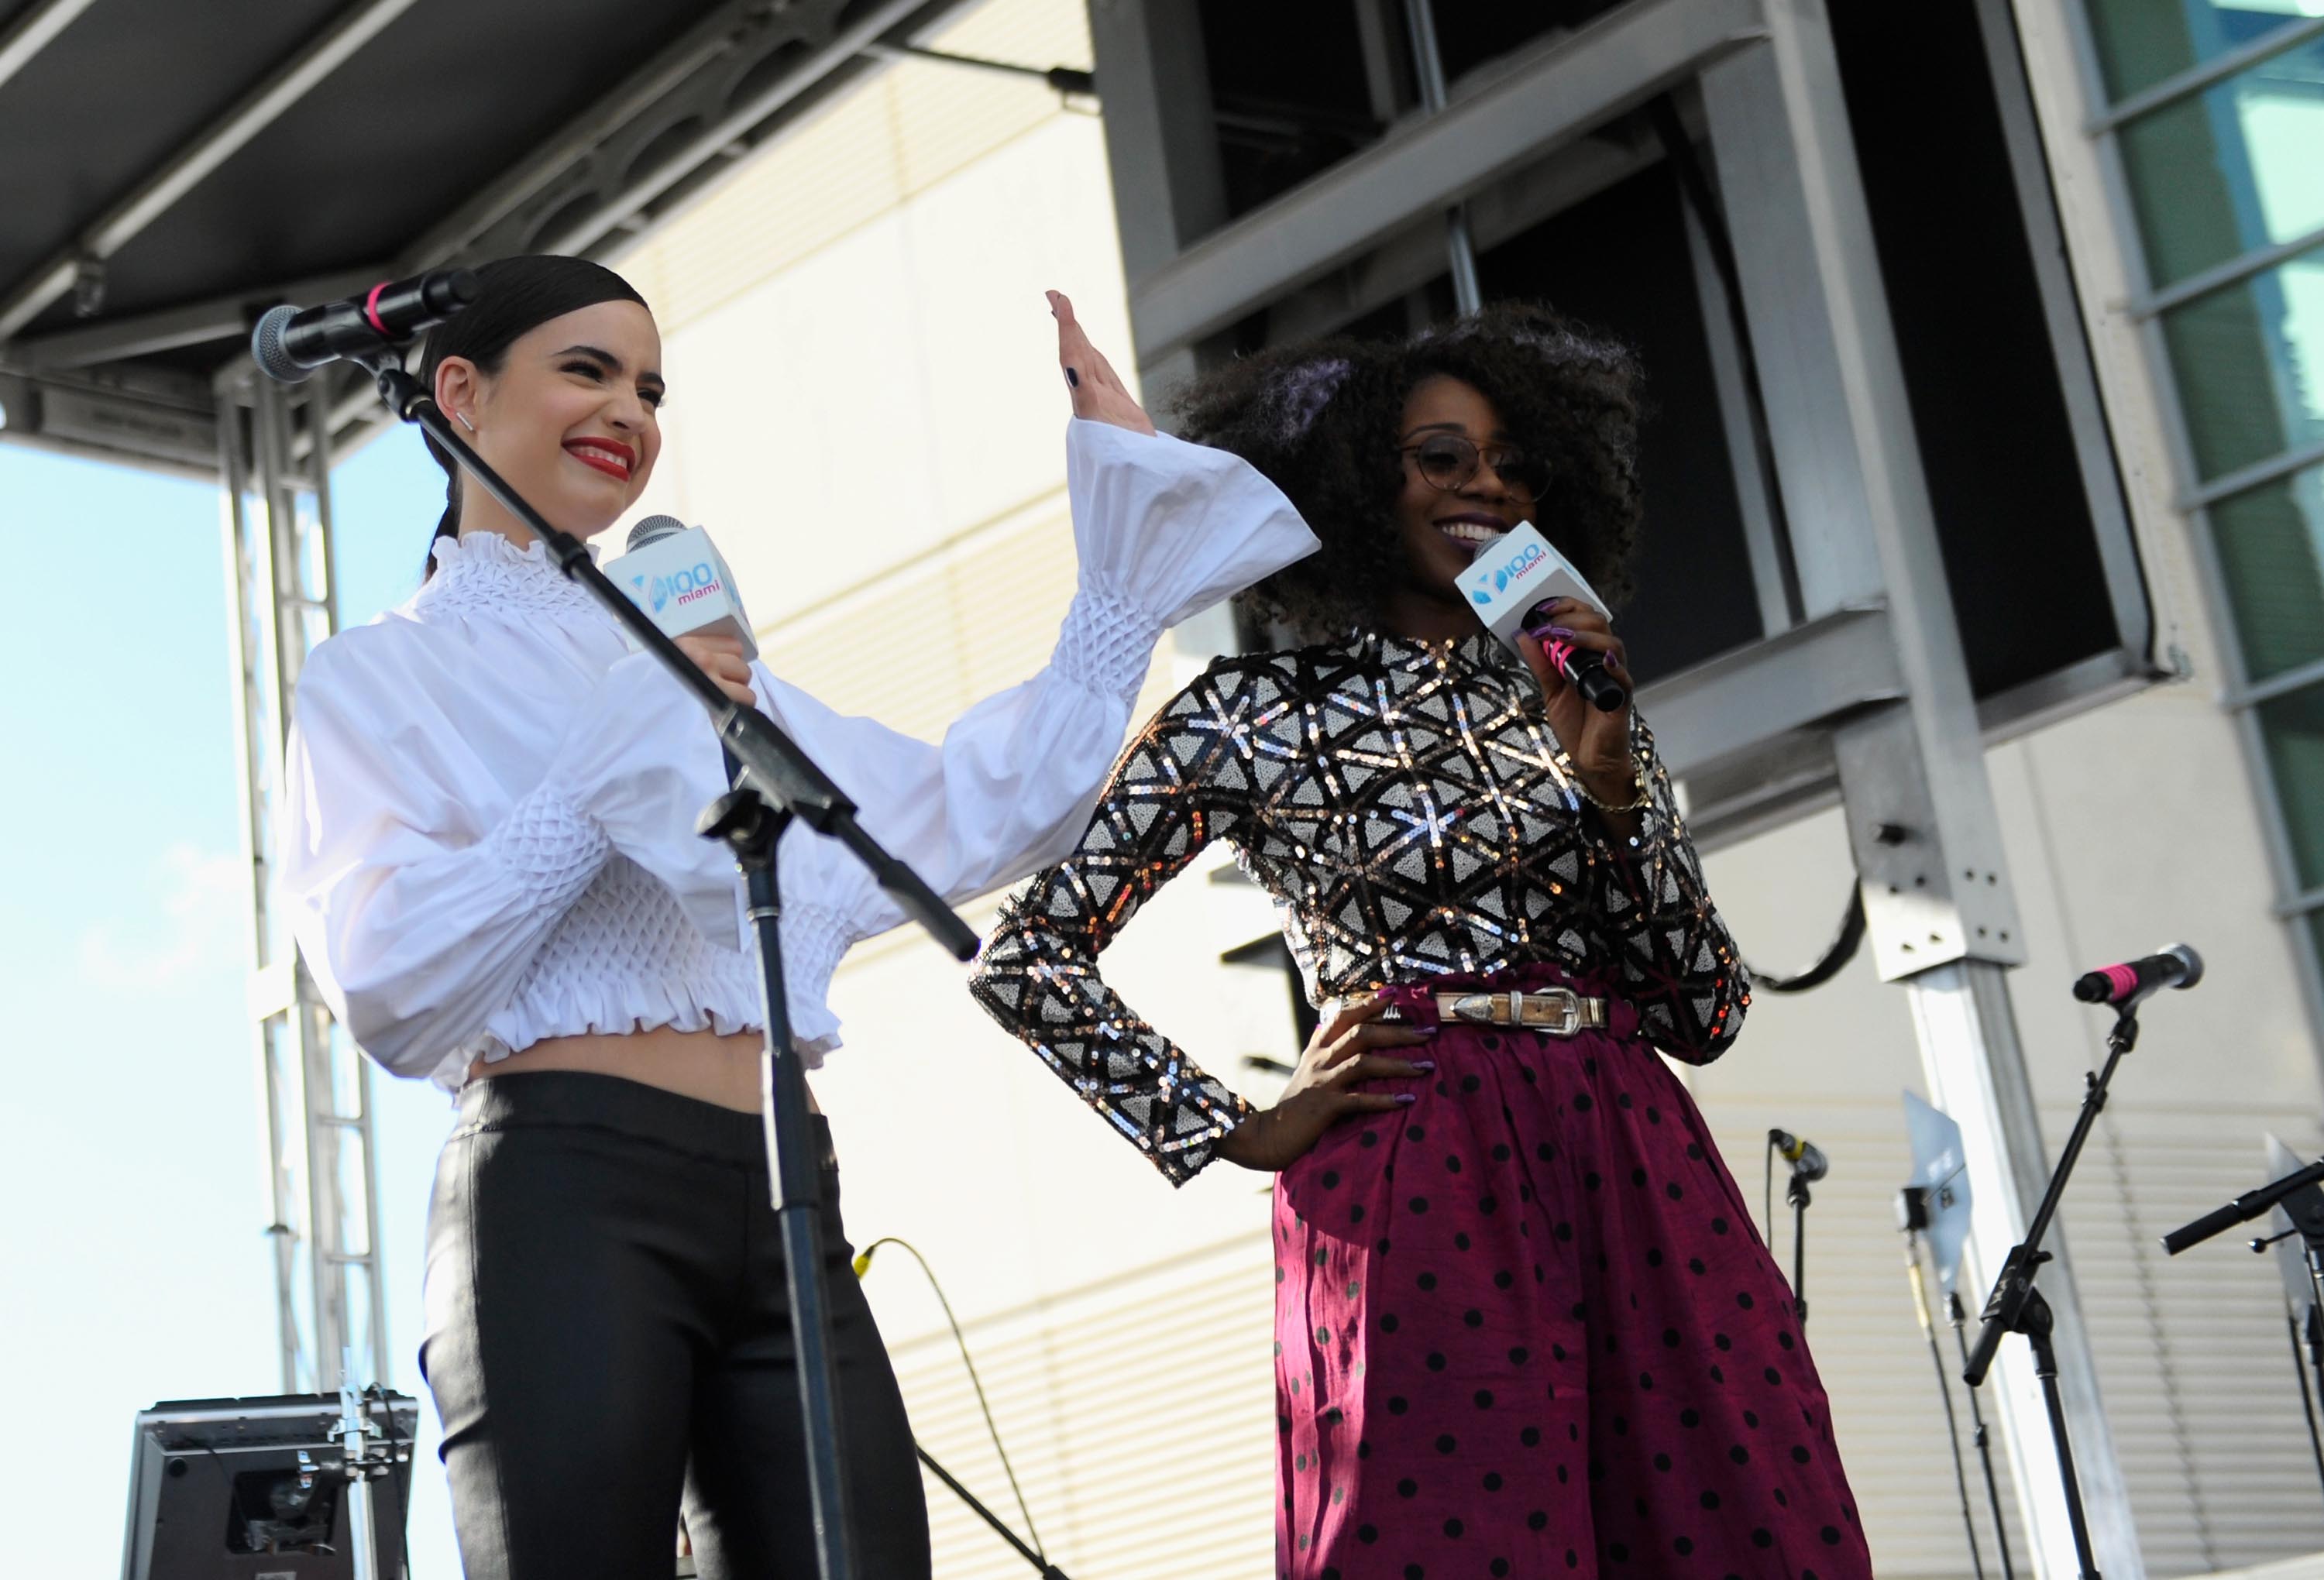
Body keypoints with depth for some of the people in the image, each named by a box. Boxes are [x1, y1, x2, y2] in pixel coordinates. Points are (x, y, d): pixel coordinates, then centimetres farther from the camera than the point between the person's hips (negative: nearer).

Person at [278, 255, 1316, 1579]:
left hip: (788, 1211, 5)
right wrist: (614, 757, -9)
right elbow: (382, 981, -6)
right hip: (566, 1185, -5)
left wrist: (1128, 506, 22)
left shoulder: (702, 665, 26)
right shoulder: (380, 677, 11)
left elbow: (986, 817, 20)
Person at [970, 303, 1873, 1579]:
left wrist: (1607, 778, -3)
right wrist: (1241, 1133, -2)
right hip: (1411, 1189, -4)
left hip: (1638, 1177, 4)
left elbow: (1706, 1016, 9)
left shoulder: (1576, 705, 15)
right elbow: (1023, 958, 1)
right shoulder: (1253, 714, 3)